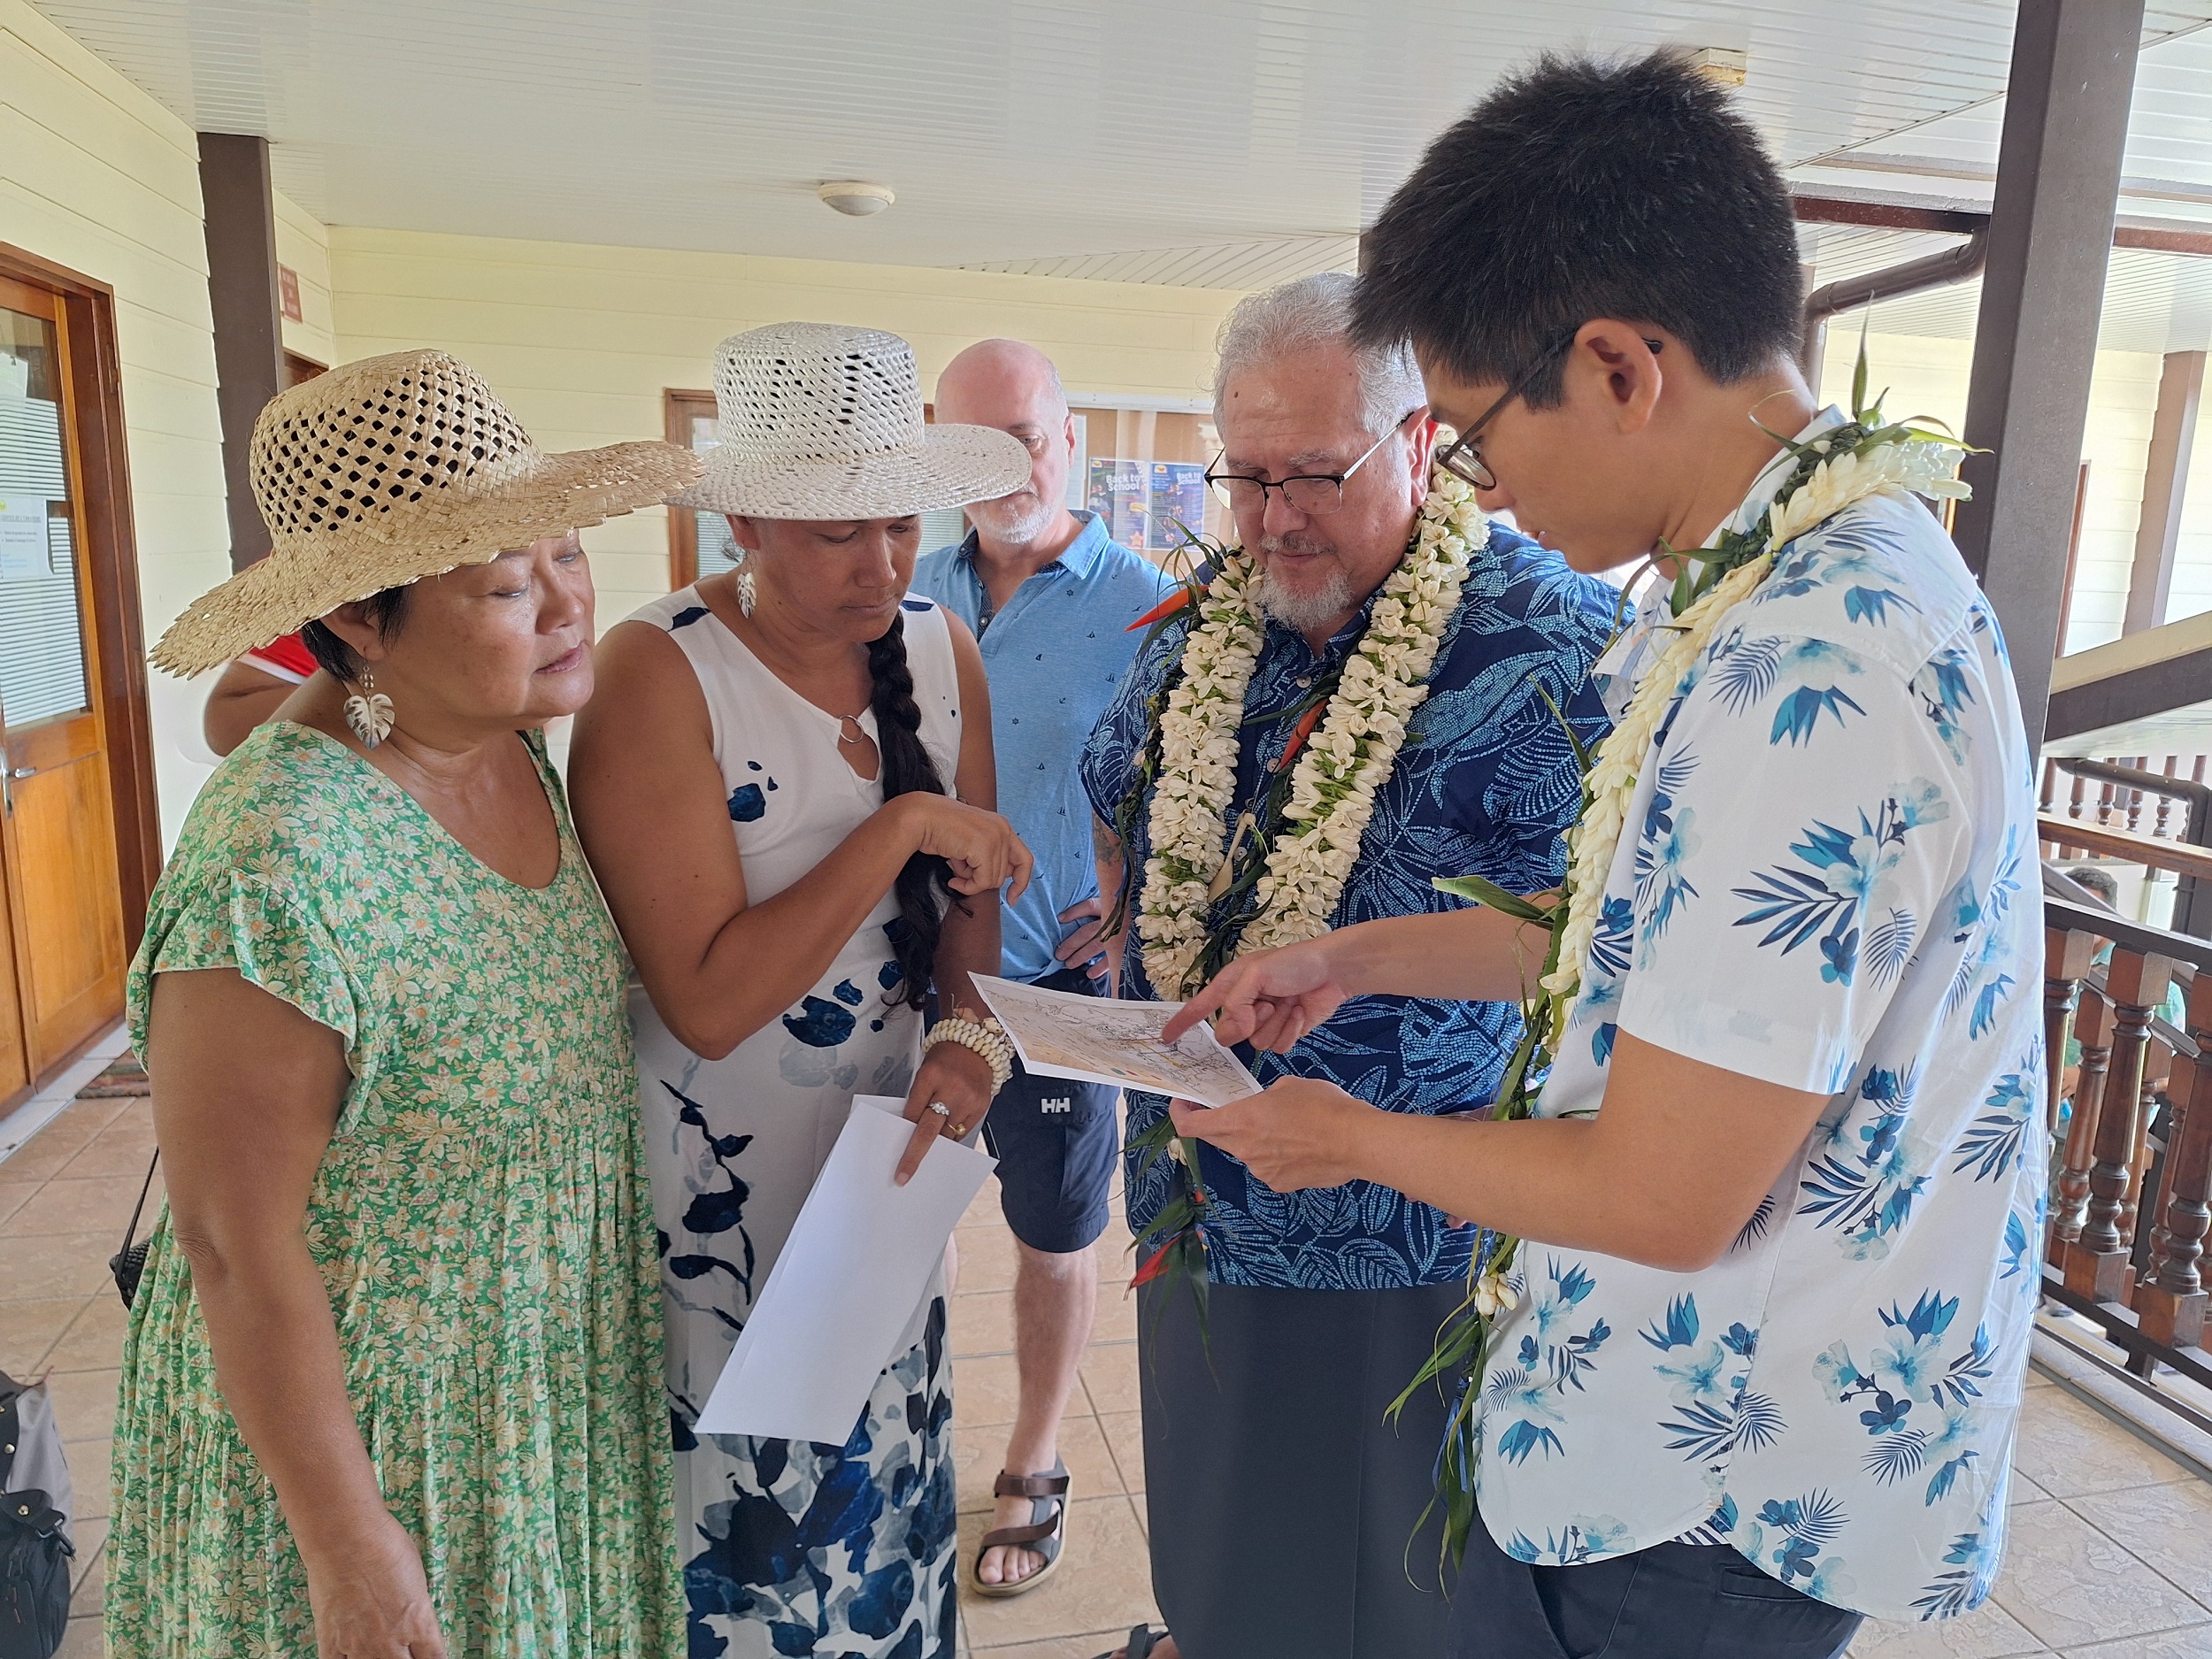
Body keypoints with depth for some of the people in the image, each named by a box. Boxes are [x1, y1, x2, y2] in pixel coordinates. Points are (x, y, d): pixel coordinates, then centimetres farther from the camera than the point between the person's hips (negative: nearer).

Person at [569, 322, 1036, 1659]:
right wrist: (905, 826, -26)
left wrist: (973, 1029, -14)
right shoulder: (659, 674, -20)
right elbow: (709, 999, -25)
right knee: (746, 1510, 14)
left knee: (882, 1475, 24)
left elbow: (969, 895, 5)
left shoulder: (940, 650, -3)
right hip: (720, 1191, -5)